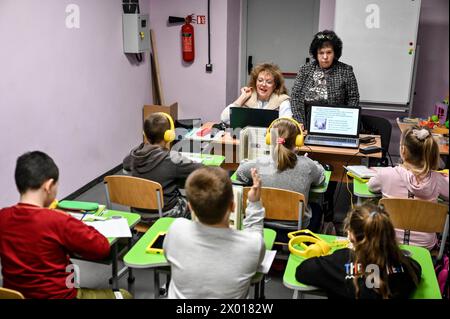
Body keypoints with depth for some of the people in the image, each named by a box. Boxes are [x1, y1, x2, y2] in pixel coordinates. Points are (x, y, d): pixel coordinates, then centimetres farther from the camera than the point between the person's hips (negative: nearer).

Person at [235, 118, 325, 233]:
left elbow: (239, 173, 2)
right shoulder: (306, 165, -21)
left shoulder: (259, 164, -20)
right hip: (297, 227, -1)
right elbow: (321, 178, 2)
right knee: (316, 208, 33)